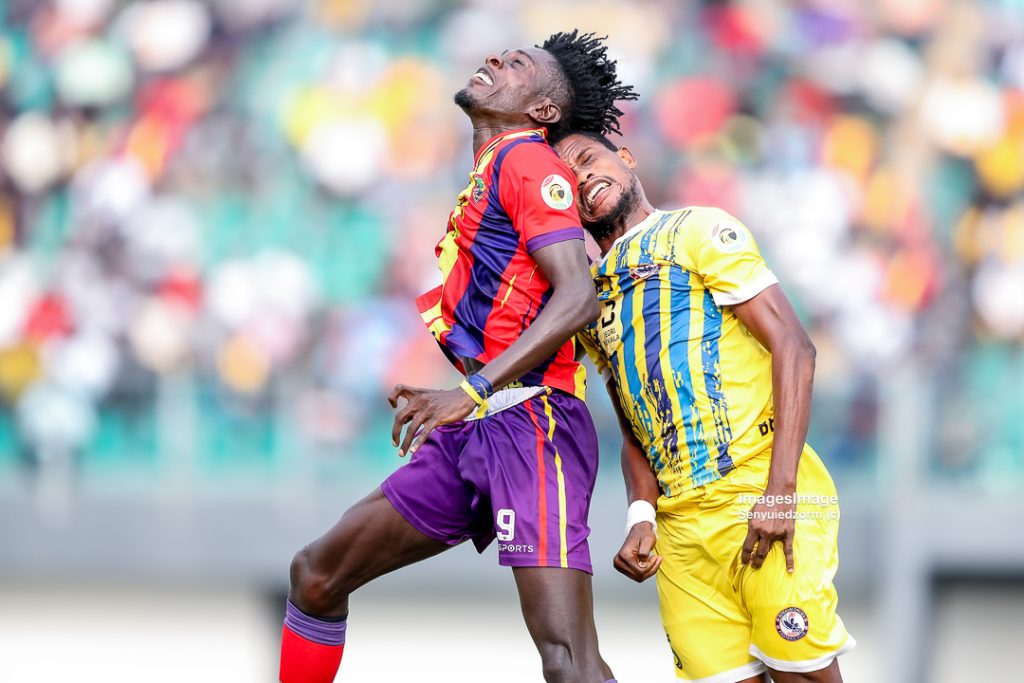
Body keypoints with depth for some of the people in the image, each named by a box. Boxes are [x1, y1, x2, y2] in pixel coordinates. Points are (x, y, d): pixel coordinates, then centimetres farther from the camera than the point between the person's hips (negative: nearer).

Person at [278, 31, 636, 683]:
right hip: (469, 433, 10)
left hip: (527, 423, -10)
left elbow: (577, 298, -16)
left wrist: (470, 393, -19)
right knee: (316, 575, 14)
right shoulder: (486, 177, 24)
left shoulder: (527, 161, -4)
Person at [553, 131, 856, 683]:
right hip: (681, 526, 6)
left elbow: (792, 347, -7)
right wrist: (642, 517, 1)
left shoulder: (697, 232, 2)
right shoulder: (590, 300, 21)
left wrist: (780, 492, -17)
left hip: (762, 495, -6)